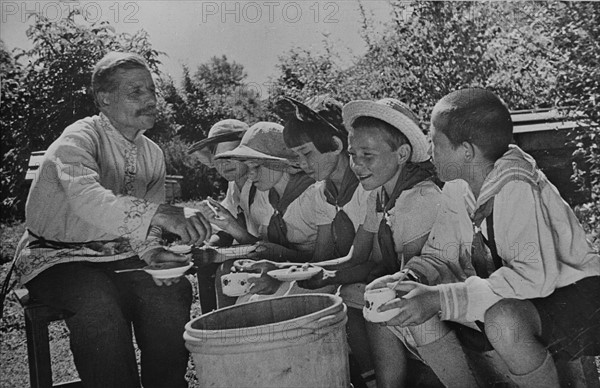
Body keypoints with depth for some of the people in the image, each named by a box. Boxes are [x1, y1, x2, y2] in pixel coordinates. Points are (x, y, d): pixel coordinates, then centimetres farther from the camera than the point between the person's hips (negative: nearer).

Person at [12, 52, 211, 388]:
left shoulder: (152, 154, 6)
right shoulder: (78, 140, -16)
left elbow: (145, 222, 8)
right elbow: (87, 199, -37)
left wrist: (151, 250, -16)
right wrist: (161, 214, -50)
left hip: (120, 258, 6)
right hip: (59, 256, -5)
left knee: (172, 290, -20)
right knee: (99, 305, -33)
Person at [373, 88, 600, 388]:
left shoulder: (518, 188, -27)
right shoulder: (458, 188, -3)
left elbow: (535, 276, -34)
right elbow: (439, 256, 1)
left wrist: (440, 298, -36)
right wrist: (408, 279, -22)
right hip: (506, 301, 7)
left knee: (503, 322, -38)